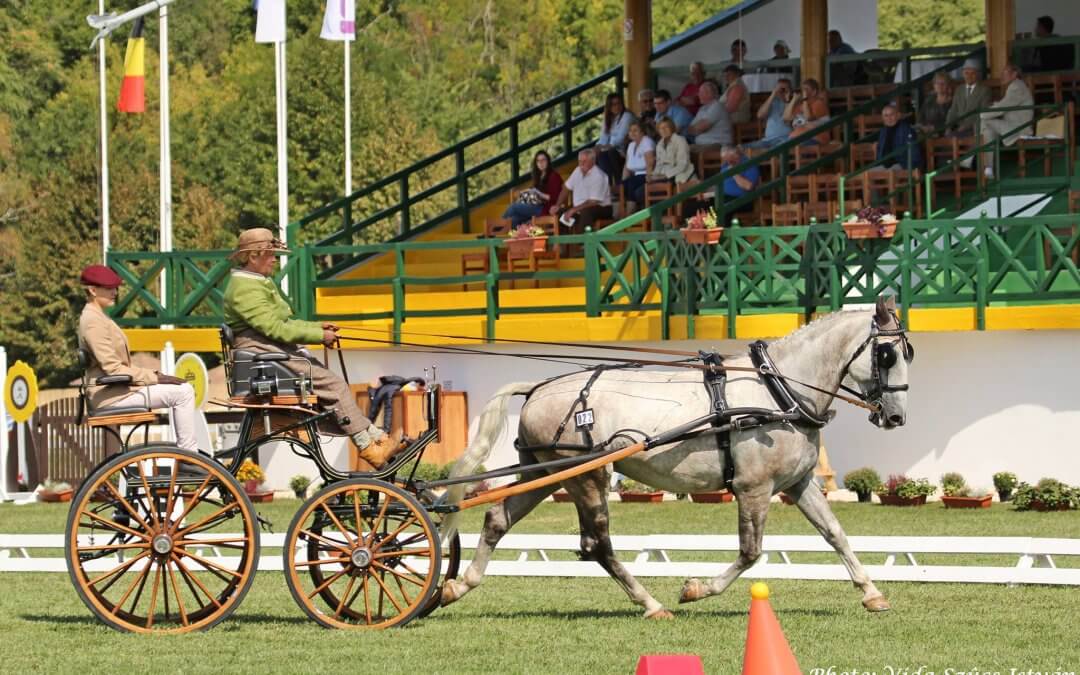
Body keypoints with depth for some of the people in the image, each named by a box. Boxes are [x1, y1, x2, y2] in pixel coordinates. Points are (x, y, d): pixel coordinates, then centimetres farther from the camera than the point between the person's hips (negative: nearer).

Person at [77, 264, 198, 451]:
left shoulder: (98, 317, 18)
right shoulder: (93, 321, -15)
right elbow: (113, 369, -20)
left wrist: (155, 375, 7)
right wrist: (154, 377, -17)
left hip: (117, 388, 11)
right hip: (110, 394, -11)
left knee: (185, 390, 11)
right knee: (182, 392, -16)